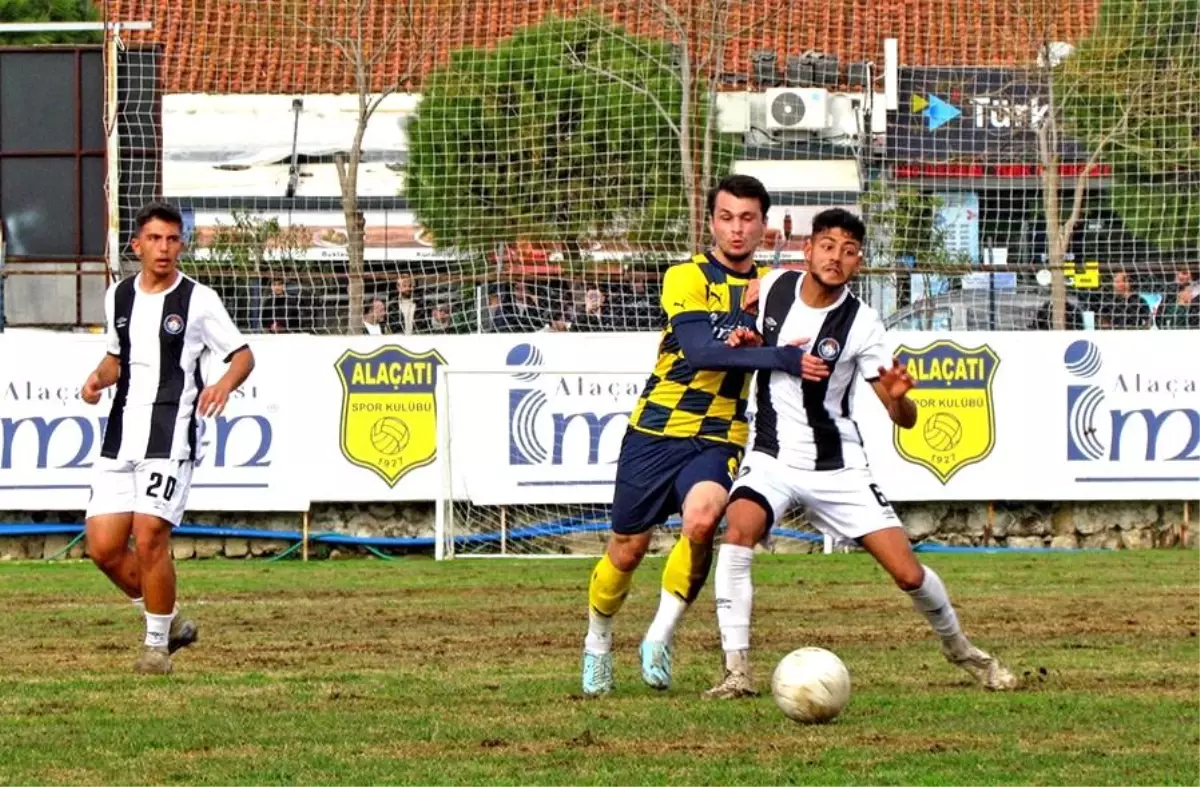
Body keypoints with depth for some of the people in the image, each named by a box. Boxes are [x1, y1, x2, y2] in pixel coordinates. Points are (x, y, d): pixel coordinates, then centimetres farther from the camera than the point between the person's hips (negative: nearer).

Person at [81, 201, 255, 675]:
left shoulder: (198, 301, -3)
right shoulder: (119, 297, 12)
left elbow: (243, 354, 1)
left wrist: (224, 384, -19)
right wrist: (99, 379, 5)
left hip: (171, 438, -6)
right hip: (121, 435, 6)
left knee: (149, 539, -14)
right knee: (103, 546, -1)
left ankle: (157, 644, 2)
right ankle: (169, 621, 19)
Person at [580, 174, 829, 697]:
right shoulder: (687, 277, -8)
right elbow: (701, 350, -23)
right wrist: (778, 357, -32)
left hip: (719, 438, 2)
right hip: (656, 431, -2)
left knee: (701, 518, -28)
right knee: (628, 548, 4)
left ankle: (661, 636, -12)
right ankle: (597, 644, 32)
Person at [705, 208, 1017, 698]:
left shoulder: (861, 324, -12)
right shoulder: (772, 287, -4)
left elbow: (903, 418, -11)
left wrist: (898, 396, -34)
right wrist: (745, 343, -5)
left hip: (837, 468, -1)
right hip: (771, 459, 1)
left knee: (908, 572, -4)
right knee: (739, 530, -30)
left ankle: (958, 648, 28)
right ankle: (736, 672, -27)